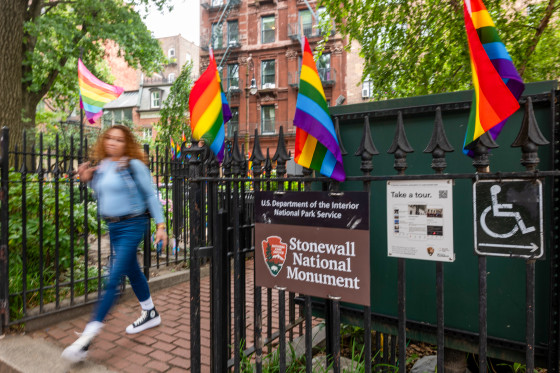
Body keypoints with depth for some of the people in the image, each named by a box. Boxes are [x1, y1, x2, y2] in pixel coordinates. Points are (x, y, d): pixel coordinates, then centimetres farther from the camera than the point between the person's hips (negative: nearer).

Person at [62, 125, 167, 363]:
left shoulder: (134, 165, -11)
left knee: (113, 279, -8)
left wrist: (160, 225, -12)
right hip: (113, 226, 8)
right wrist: (88, 179, 4)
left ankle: (87, 337, -2)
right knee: (132, 272, 18)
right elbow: (103, 194, 19)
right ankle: (150, 314, 37)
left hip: (132, 225, -8)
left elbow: (151, 195, -9)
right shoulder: (102, 166, 9)